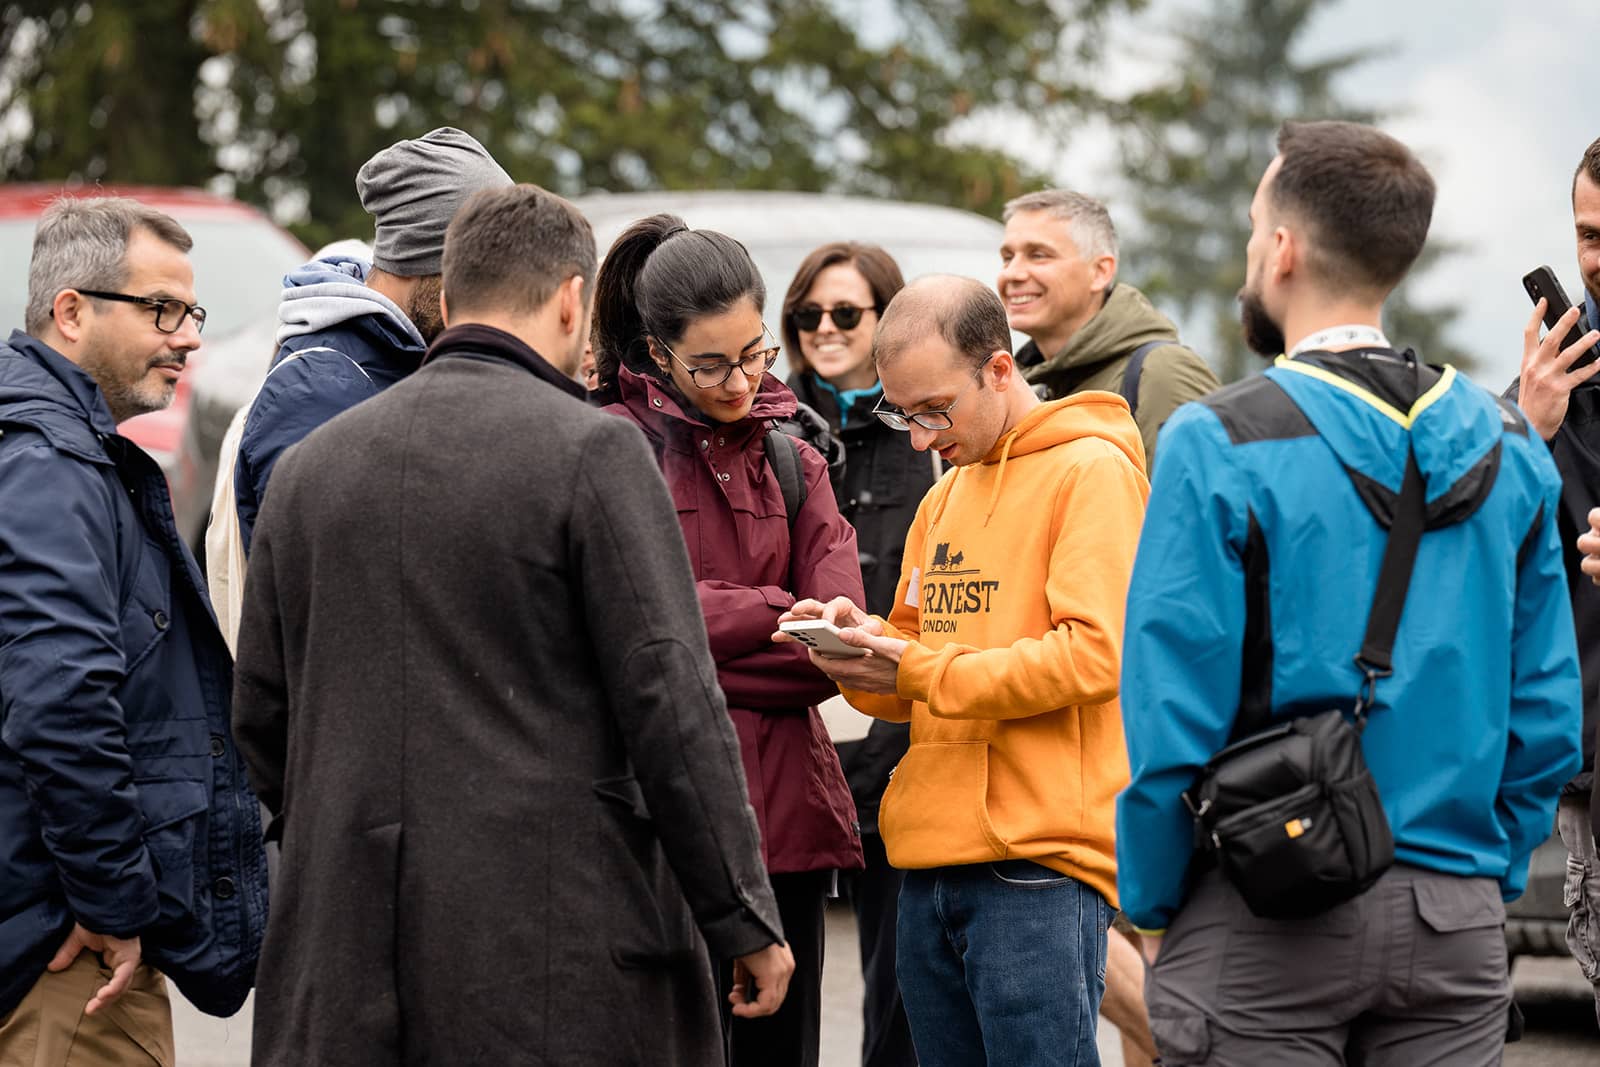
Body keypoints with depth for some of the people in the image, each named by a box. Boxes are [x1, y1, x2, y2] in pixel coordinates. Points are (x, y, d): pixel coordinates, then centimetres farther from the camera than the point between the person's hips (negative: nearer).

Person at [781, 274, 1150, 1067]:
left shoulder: (1091, 470, -6)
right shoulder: (946, 497, 20)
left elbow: (1095, 653, -17)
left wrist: (921, 671, -16)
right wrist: (865, 649, -1)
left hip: (1039, 860, -8)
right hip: (933, 860, 8)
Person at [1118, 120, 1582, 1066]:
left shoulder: (1219, 447, -10)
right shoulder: (1506, 450, 5)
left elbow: (1175, 719, -11)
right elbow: (1548, 717, 7)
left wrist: (1149, 905, 0)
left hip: (1265, 934, -4)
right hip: (1458, 930, 4)